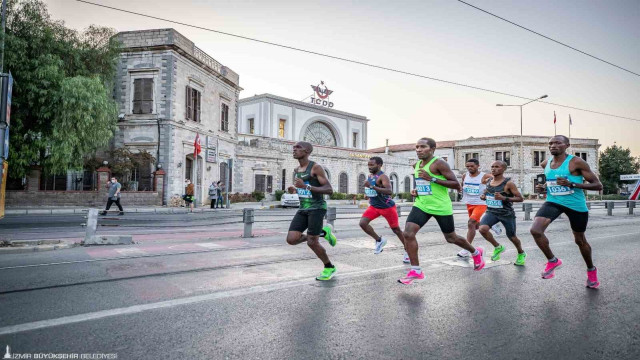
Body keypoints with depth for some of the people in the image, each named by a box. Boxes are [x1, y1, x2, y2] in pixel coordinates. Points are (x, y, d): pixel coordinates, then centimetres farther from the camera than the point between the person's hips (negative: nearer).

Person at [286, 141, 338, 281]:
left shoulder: (316, 167, -10)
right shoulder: (297, 170, 14)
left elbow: (329, 190, -16)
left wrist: (306, 187, -24)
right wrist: (295, 188, 9)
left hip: (317, 208, -7)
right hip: (303, 209, 7)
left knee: (312, 242, -9)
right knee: (291, 240, -7)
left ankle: (329, 267, 17)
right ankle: (322, 233, 15)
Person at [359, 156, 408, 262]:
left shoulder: (382, 176, -20)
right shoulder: (370, 176, 6)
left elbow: (389, 191, -37)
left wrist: (371, 186, -41)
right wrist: (368, 195, 11)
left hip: (387, 207, -7)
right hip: (374, 206, 7)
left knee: (396, 230, 6)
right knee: (362, 223, -14)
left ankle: (407, 251, 25)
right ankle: (379, 240, 6)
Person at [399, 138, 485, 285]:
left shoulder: (439, 163, -14)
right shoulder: (417, 165, 9)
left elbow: (456, 185, -18)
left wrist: (433, 179, -25)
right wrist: (415, 191, 5)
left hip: (441, 207, -6)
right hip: (421, 205, 6)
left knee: (451, 238, 12)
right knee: (408, 234, -14)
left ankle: (476, 253, 43)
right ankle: (415, 271, -3)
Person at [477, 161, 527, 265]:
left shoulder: (508, 183, -13)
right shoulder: (489, 182, 3)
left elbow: (520, 198, -12)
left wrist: (504, 198, -25)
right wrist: (483, 196, 0)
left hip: (507, 213, -4)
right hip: (491, 212, 4)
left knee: (512, 237, 12)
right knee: (483, 229, -23)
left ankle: (521, 254, 46)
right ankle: (498, 247, 5)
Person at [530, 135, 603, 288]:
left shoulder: (576, 162, -15)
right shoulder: (546, 164, 2)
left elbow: (598, 185, -14)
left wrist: (572, 184, -27)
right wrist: (544, 187, 0)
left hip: (576, 205, -3)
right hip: (553, 202, 4)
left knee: (580, 240, 14)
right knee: (535, 230, -20)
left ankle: (591, 270, 43)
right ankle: (553, 261, 4)